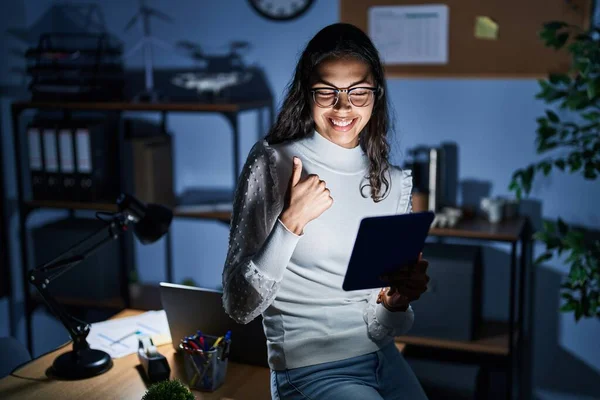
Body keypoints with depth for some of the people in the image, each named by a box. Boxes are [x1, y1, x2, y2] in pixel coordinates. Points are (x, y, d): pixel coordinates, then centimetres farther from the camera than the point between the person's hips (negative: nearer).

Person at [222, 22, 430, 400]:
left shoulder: (394, 182, 2)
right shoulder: (273, 163, -10)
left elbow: (383, 329, 4)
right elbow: (241, 305, -15)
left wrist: (397, 300, -17)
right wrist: (291, 222, -25)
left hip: (383, 359, 5)